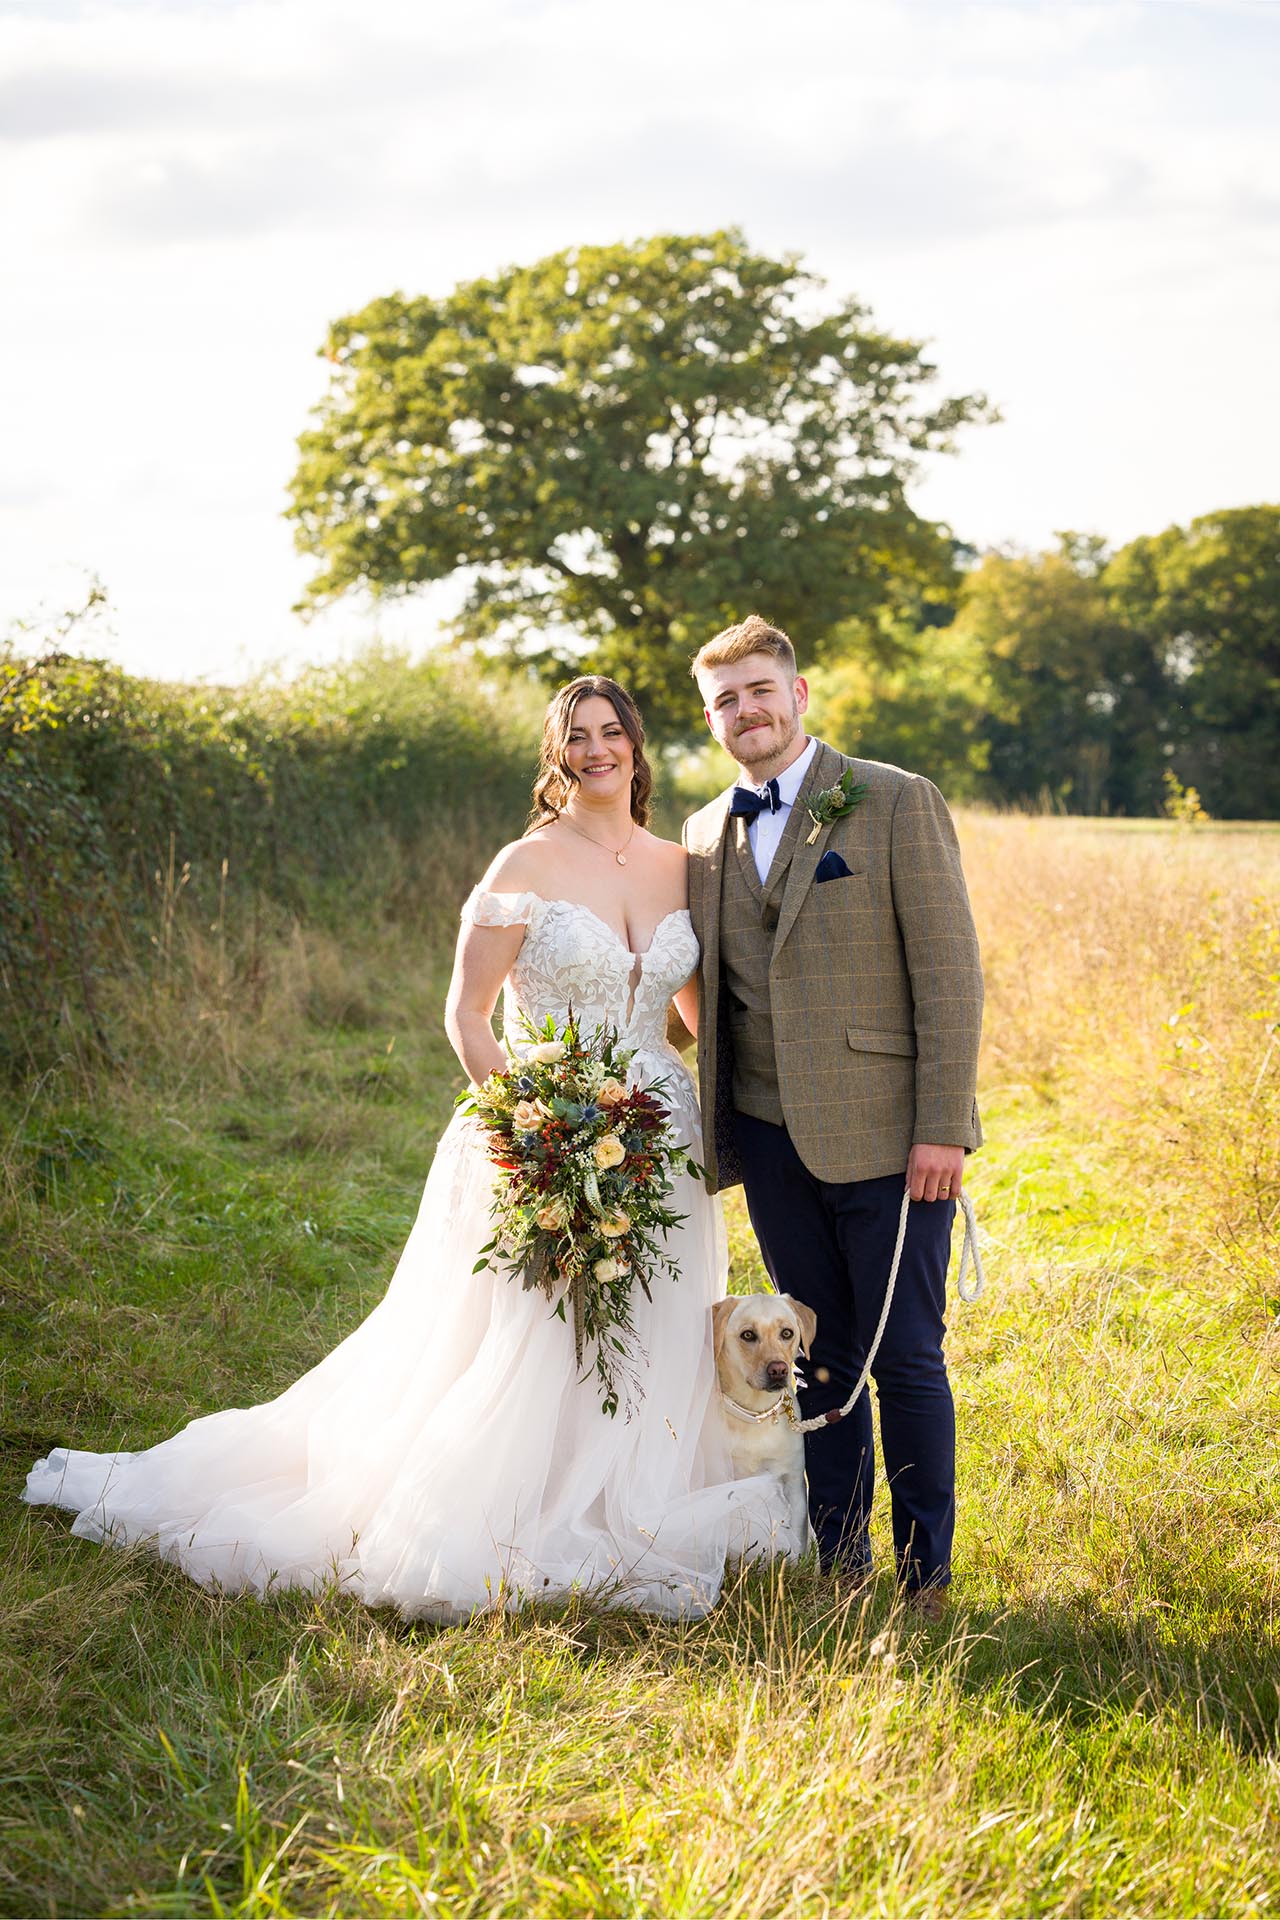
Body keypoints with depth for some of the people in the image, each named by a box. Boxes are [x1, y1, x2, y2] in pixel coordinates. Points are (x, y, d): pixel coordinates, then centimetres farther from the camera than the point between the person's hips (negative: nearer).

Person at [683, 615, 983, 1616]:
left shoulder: (898, 803, -5)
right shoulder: (706, 834, 12)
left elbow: (950, 972, -8)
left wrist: (942, 1127, -14)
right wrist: (718, 1133, 13)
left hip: (886, 1133, -5)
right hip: (773, 1139, 5)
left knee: (905, 1359, 0)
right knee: (819, 1360, 11)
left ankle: (925, 1576, 12)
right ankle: (838, 1565, 21)